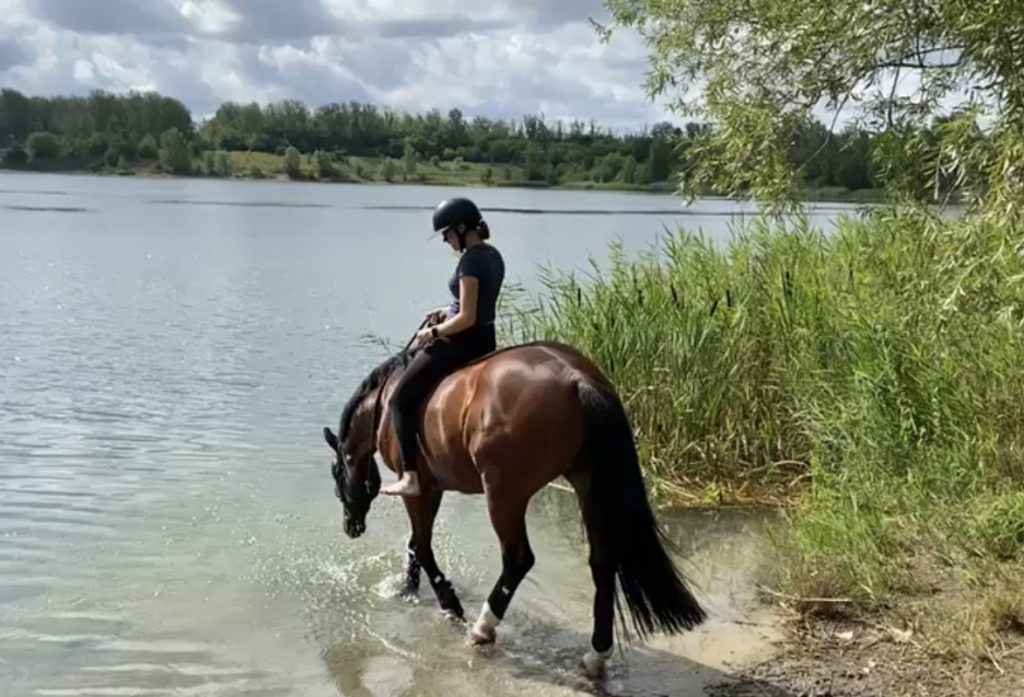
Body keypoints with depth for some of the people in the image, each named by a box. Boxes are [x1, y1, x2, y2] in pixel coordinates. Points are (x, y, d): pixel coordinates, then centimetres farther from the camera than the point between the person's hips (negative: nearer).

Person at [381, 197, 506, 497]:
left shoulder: (469, 261, -20)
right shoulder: (493, 255, 9)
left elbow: (467, 318, -23)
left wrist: (434, 332, -10)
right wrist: (446, 312, 13)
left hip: (460, 343, -10)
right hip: (484, 342, 10)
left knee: (401, 398, -2)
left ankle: (410, 477, -8)